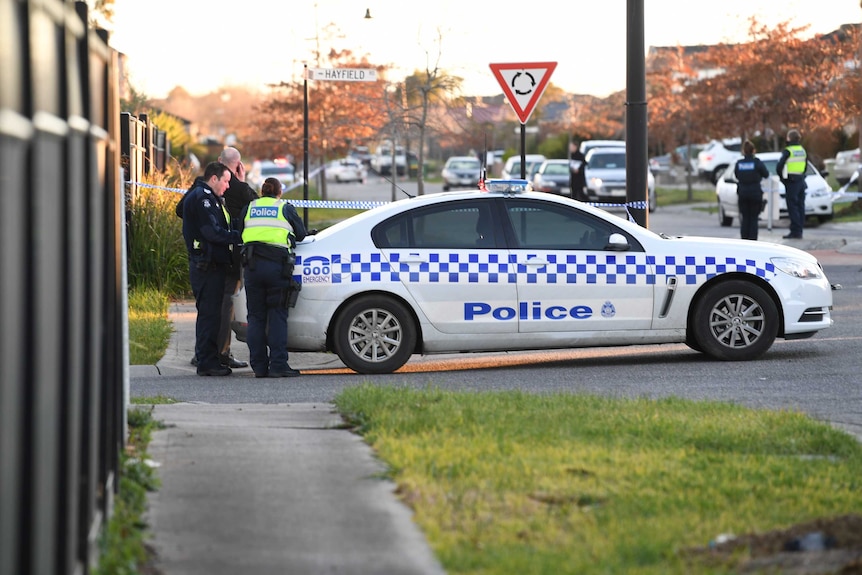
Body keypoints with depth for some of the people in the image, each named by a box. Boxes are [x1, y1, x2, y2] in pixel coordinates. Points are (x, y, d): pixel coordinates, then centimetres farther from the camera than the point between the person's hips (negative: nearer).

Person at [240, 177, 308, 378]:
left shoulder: (249, 209, 16)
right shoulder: (286, 209, 9)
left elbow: (239, 235, 18)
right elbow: (301, 234, 14)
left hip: (252, 264, 2)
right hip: (277, 264, -2)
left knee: (256, 316, 7)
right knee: (277, 316, -1)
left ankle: (259, 366, 5)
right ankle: (278, 365, -7)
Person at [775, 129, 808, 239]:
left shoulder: (788, 151, -13)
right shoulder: (803, 150, 11)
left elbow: (779, 166, -16)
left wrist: (781, 176, 0)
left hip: (791, 182, -7)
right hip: (801, 180, 7)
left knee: (792, 206, -6)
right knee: (800, 206, 10)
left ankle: (795, 231, -9)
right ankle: (799, 231, 12)